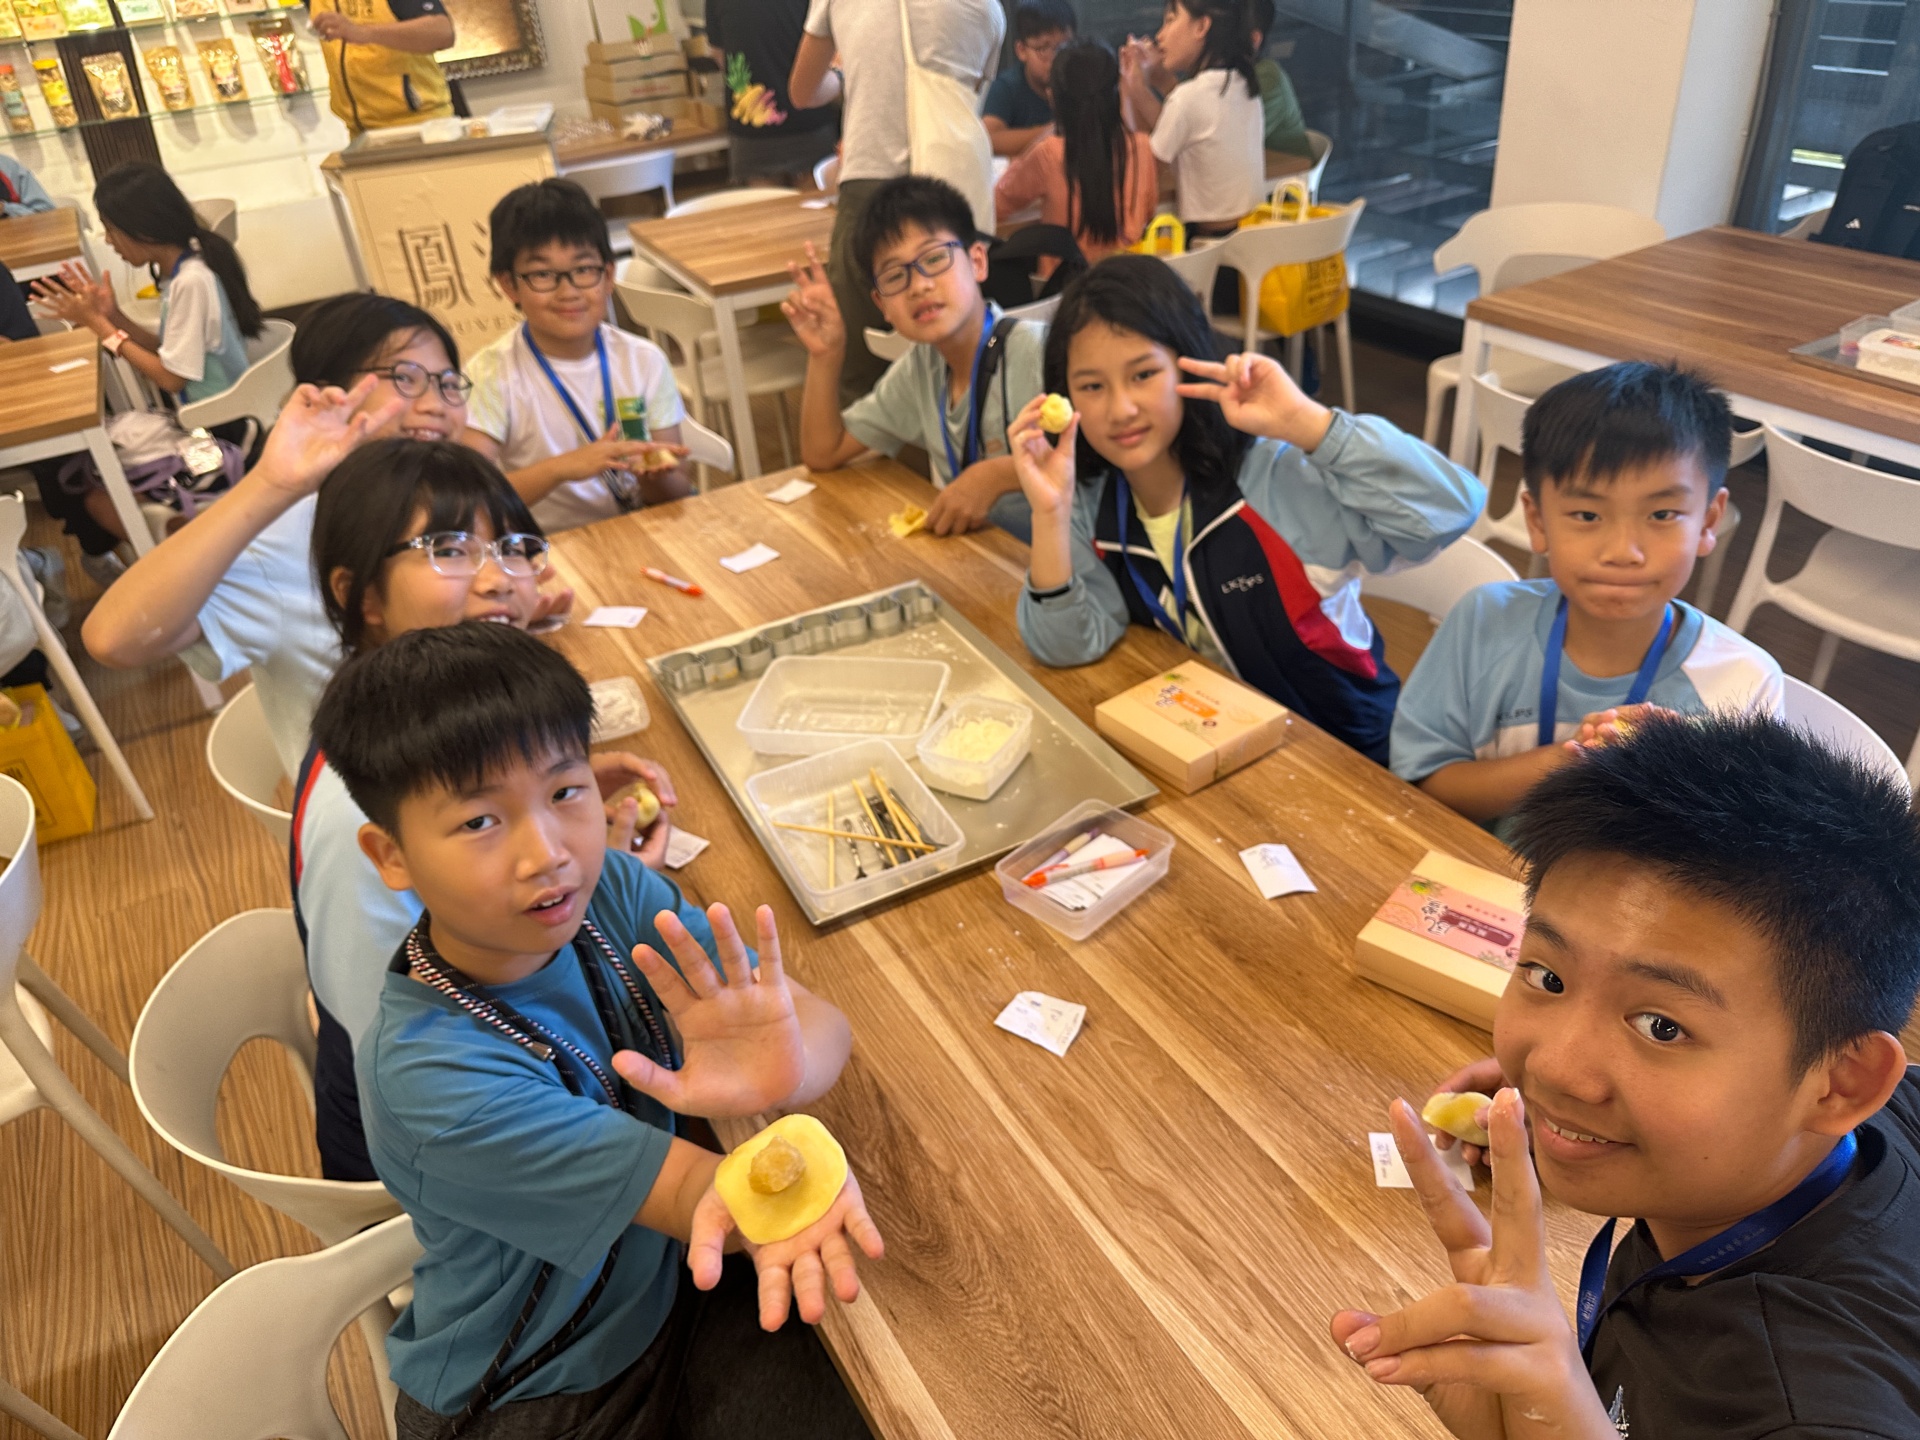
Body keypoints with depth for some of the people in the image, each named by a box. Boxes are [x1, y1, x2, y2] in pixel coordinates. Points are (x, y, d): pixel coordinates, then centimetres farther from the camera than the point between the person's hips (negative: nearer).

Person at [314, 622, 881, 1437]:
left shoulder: (609, 890, -16)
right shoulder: (430, 1075, -30)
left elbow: (822, 1023, -19)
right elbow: (695, 1193, -28)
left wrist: (785, 1070, -44)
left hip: (672, 1289, 4)